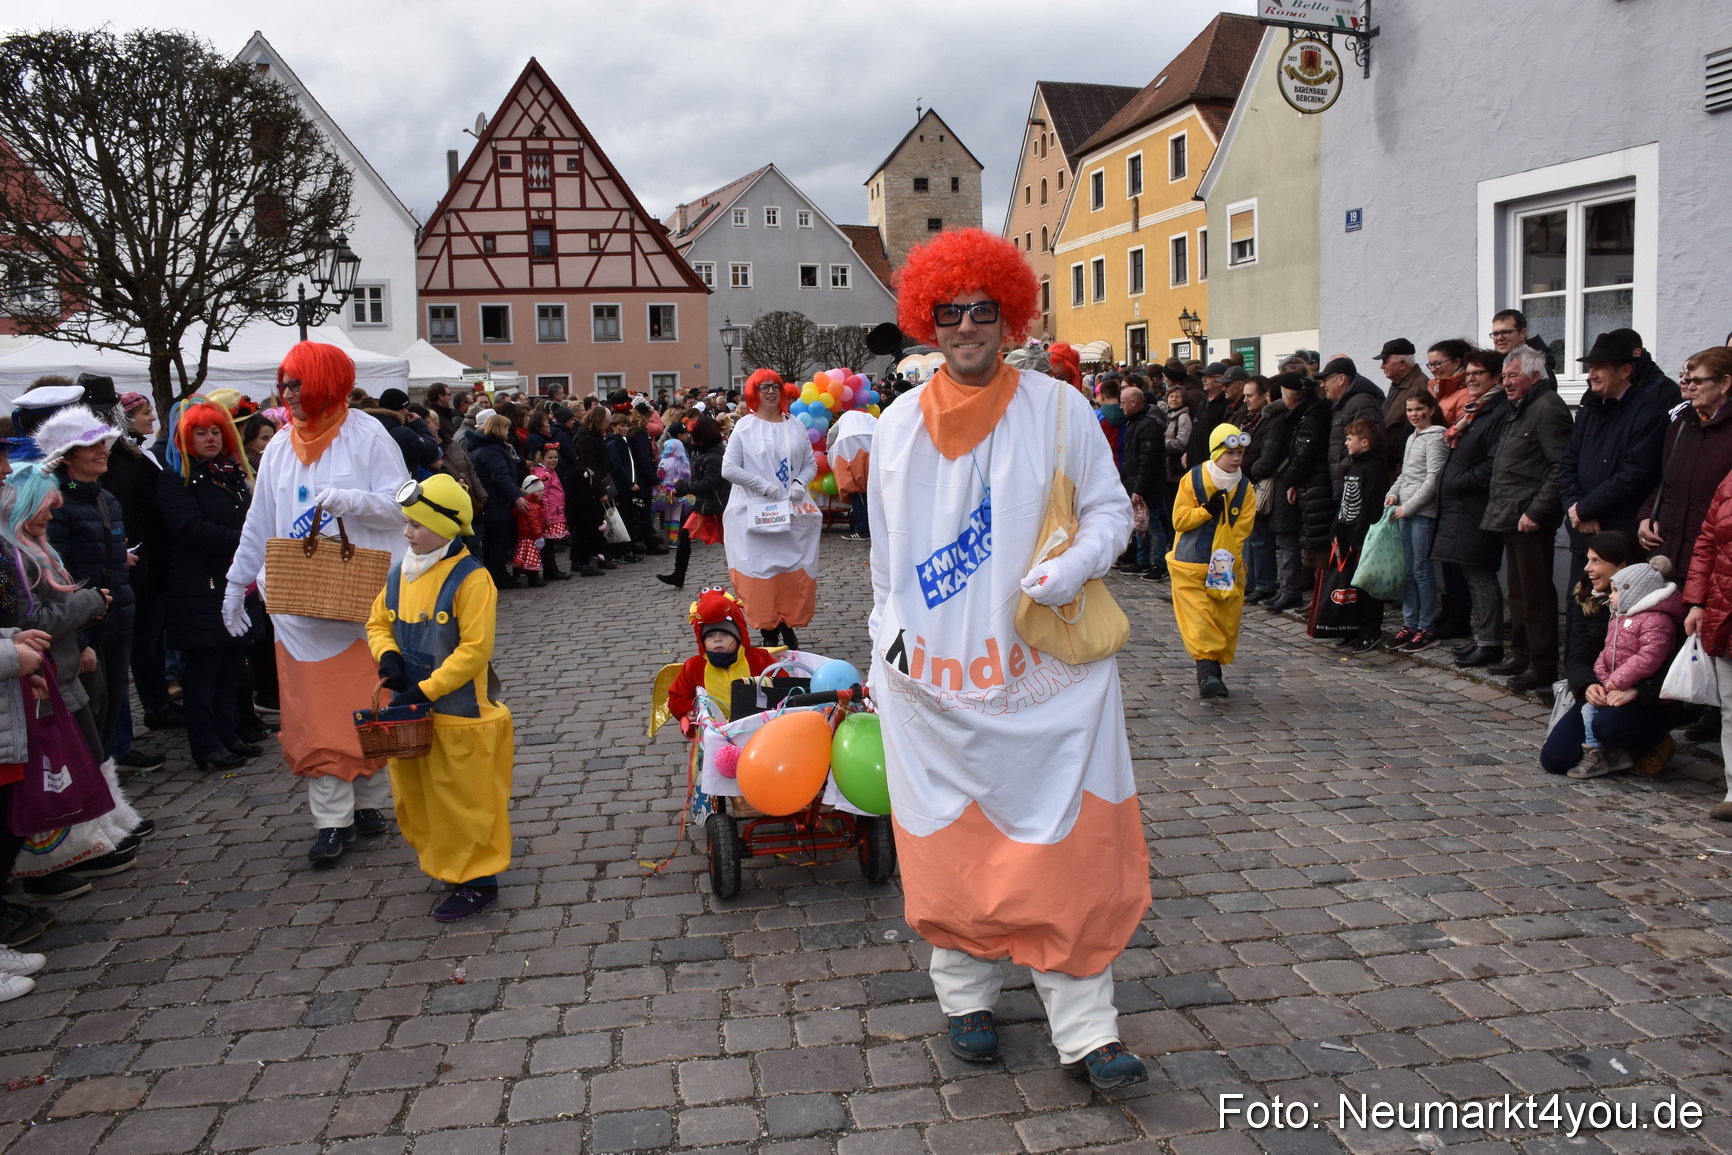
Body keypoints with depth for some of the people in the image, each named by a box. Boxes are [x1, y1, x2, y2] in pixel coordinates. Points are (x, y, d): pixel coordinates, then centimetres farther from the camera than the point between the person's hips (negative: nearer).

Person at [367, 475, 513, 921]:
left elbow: (475, 648, -19)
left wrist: (426, 689, -20)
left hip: (458, 712, -7)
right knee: (414, 796, 16)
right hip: (410, 709, 7)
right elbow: (378, 622, 16)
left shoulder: (471, 578, -17)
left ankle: (476, 879, 15)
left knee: (463, 800, 3)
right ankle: (445, 862, 33)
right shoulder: (400, 572, 5)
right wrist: (387, 655, -6)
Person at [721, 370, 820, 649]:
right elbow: (729, 468, -7)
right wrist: (765, 486, -13)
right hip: (755, 512, -3)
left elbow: (810, 463, 12)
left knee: (795, 570, 2)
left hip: (792, 511, 3)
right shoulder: (745, 426, -2)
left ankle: (788, 628, 14)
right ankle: (769, 633, 5)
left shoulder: (795, 427, 8)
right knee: (762, 570, -2)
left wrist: (799, 483, -9)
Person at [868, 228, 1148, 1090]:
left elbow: (1110, 508, 3)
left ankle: (1085, 1030, 6)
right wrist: (885, 641, 12)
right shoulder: (899, 424, 8)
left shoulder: (1057, 408, 1)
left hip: (1043, 671, -2)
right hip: (933, 676, 2)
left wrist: (1075, 564, -17)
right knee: (951, 837, 9)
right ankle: (966, 995, 28)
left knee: (1066, 841, -2)